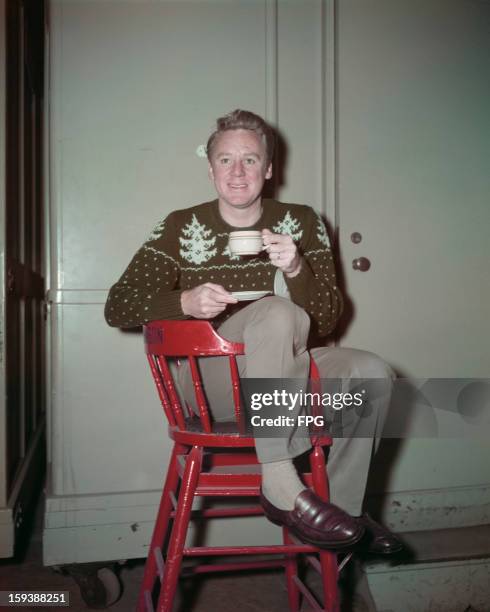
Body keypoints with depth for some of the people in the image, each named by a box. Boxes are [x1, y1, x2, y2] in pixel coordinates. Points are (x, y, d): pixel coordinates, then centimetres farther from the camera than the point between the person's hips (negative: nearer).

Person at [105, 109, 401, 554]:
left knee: (372, 372, -22)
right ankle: (283, 488, -33)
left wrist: (296, 270, -21)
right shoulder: (181, 228, 1)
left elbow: (327, 322, 0)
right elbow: (118, 307, -3)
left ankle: (342, 506, -3)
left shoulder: (302, 223, 5)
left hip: (285, 377, 4)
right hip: (211, 385, -3)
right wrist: (185, 302, -22)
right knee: (277, 311, -31)